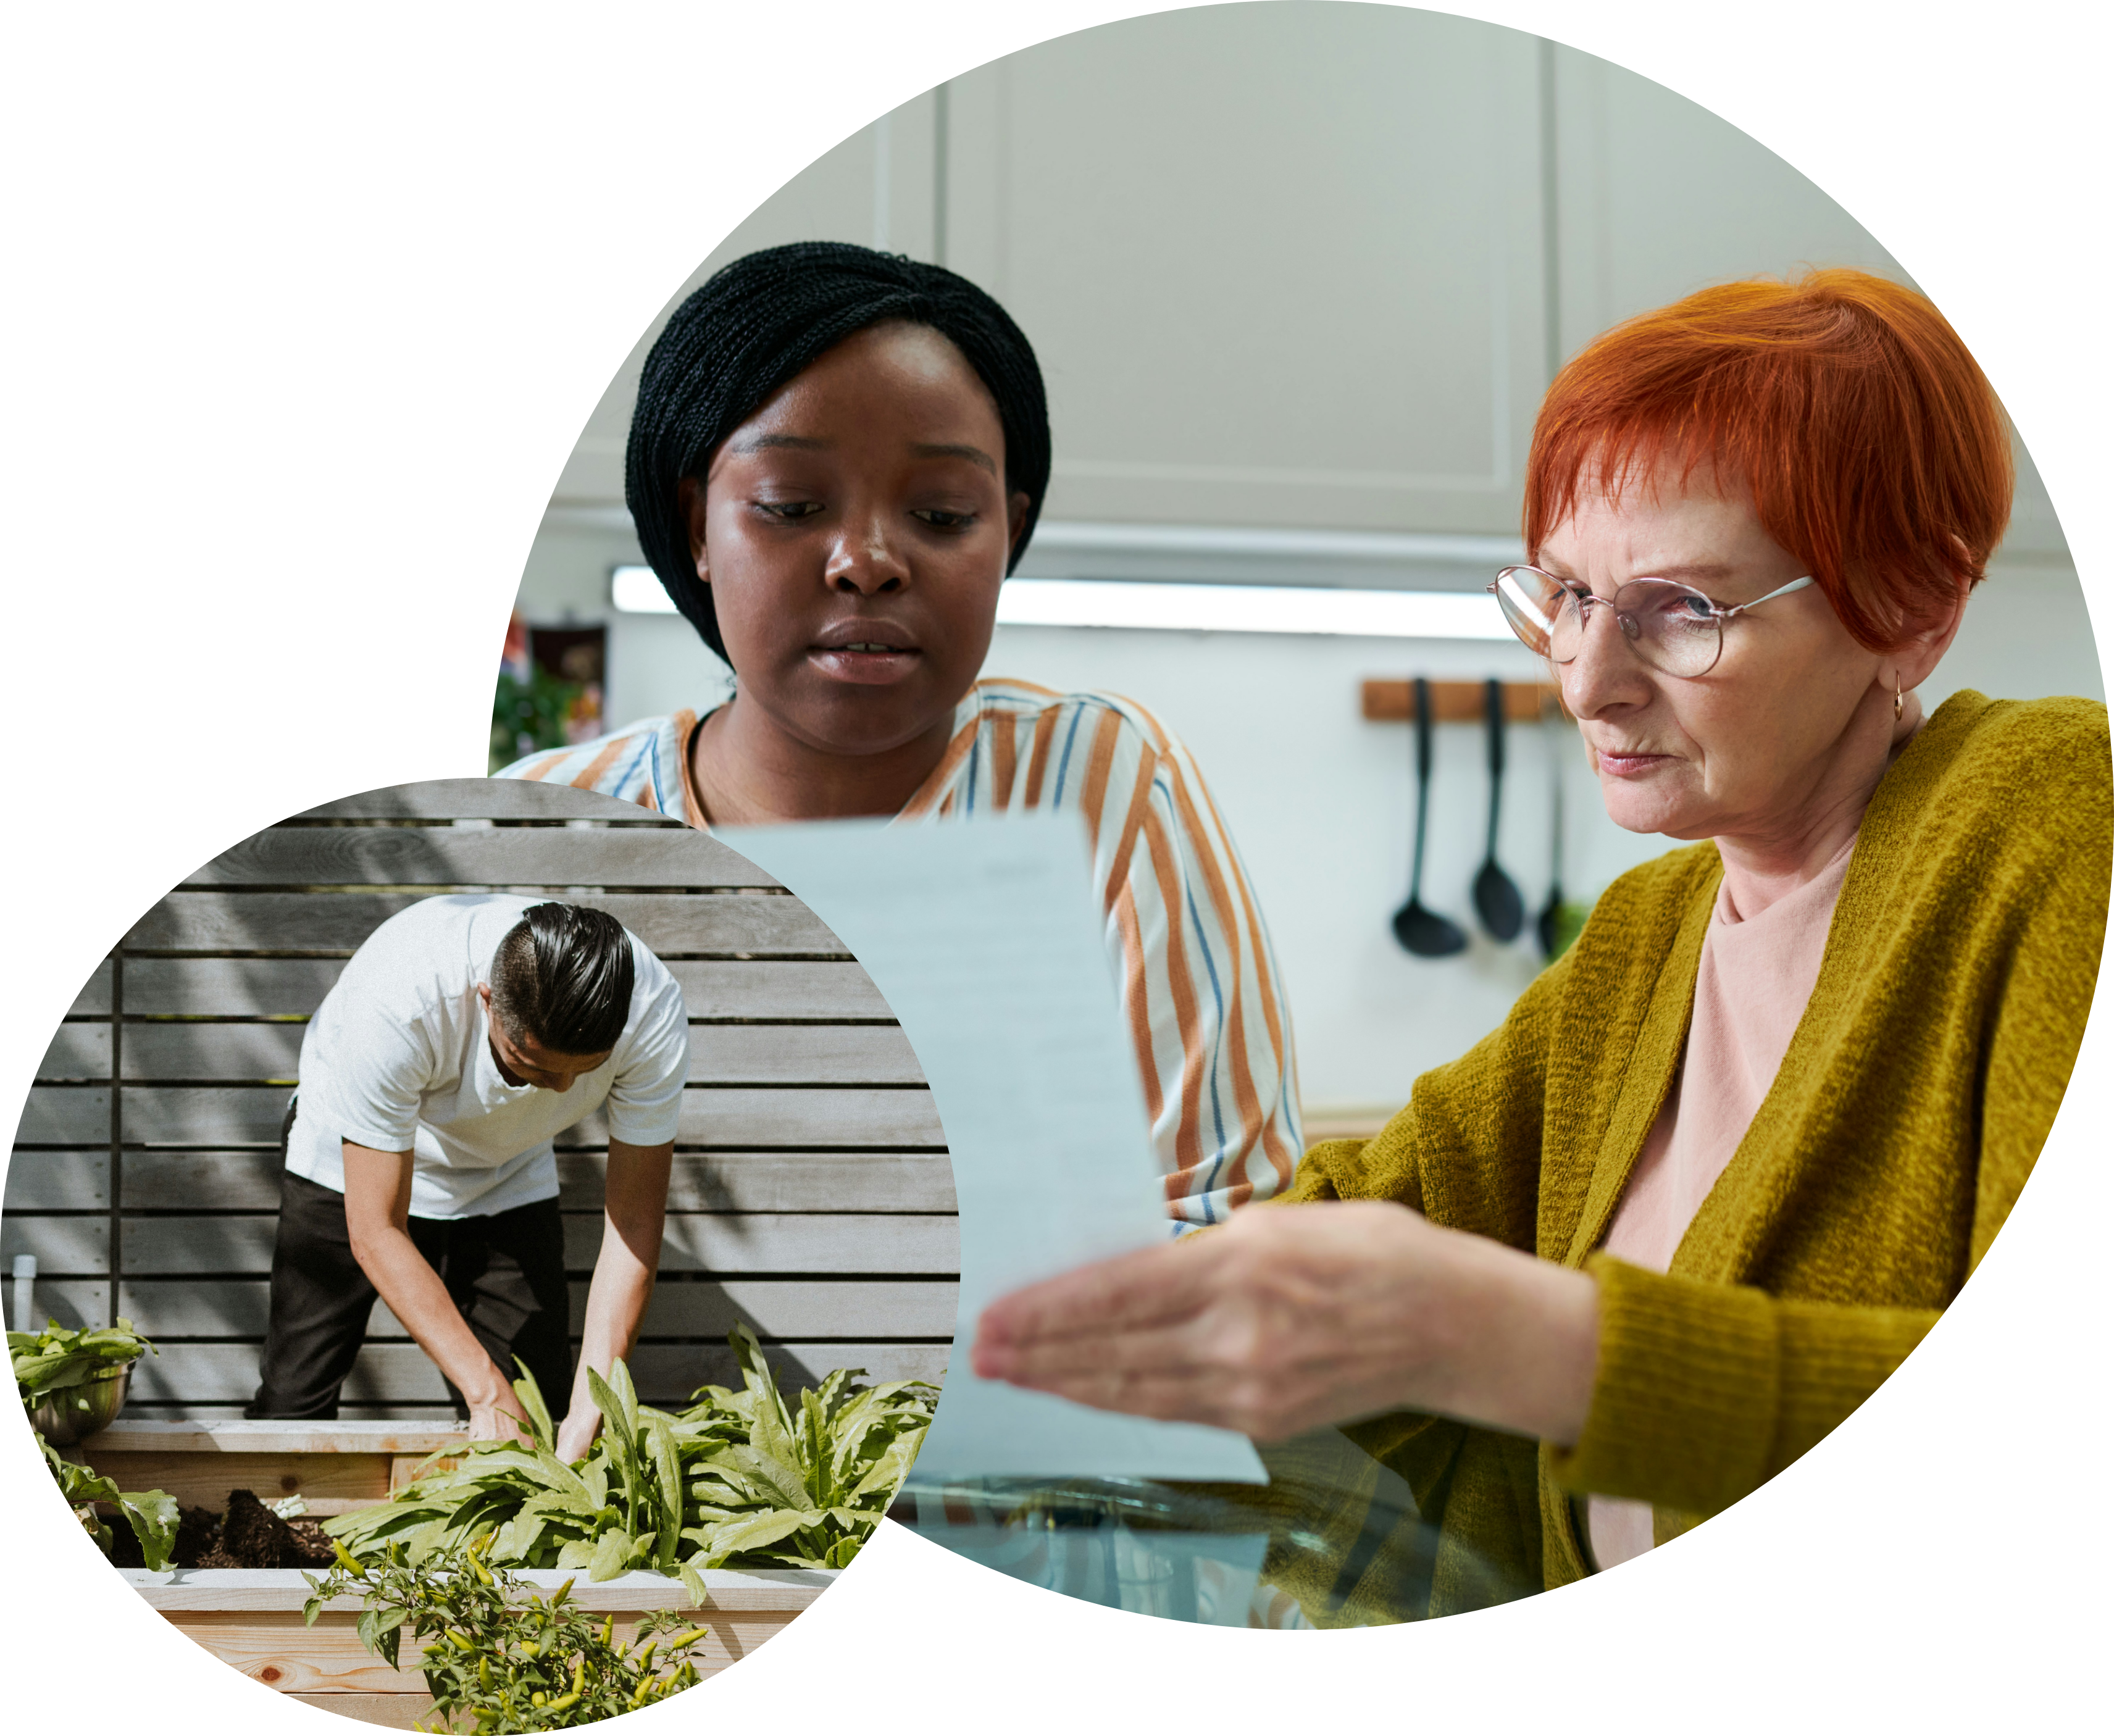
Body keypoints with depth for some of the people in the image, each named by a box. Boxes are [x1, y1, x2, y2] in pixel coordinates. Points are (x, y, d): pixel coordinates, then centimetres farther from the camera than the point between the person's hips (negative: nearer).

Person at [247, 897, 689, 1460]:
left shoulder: (652, 1013, -33)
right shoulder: (395, 998, -42)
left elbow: (634, 1218, -24)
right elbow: (376, 1232, -33)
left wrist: (591, 1408, -33)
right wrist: (487, 1392, -37)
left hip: (507, 1178, 2)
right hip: (353, 1165, -2)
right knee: (291, 1411, -6)